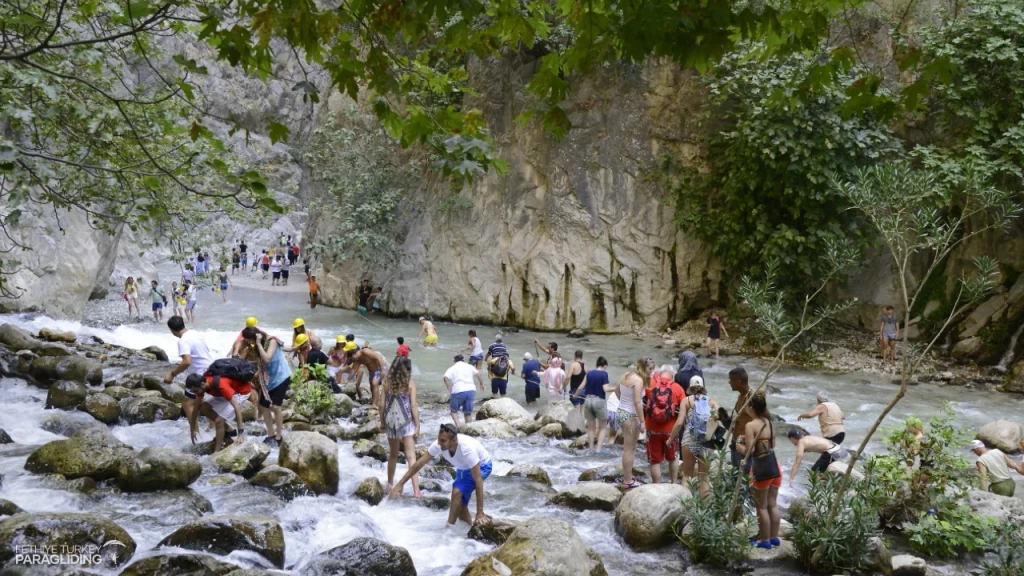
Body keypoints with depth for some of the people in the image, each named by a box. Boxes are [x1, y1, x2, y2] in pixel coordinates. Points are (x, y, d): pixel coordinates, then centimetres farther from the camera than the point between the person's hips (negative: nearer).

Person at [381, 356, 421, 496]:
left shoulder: (387, 382, -1)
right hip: (406, 422, -3)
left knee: (393, 455, 20)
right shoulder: (410, 383, -7)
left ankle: (390, 485, 33)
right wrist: (417, 426, -3)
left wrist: (382, 422, 14)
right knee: (411, 456, -3)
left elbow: (382, 404, 2)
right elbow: (413, 406, -8)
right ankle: (416, 490, -10)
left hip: (390, 422, 3)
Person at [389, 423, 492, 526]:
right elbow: (419, 464, -17)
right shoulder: (439, 445, -28)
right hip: (464, 467, 6)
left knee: (457, 492, -22)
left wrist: (480, 513, -38)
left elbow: (478, 481, -39)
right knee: (460, 503, 7)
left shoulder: (466, 449, -43)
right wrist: (399, 484, -17)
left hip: (481, 466, -6)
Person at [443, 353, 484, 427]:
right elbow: (477, 373, 1)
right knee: (468, 412, 14)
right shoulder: (469, 366, 18)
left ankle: (458, 426, -4)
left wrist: (449, 389, -3)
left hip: (458, 391, -2)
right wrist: (481, 384, 9)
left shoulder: (452, 368, 12)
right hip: (471, 390, 2)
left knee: (453, 410, 14)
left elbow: (446, 377, -6)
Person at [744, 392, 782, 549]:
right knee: (773, 504, 17)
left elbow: (750, 451, -18)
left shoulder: (750, 425, -15)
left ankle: (765, 540, 13)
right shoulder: (769, 422, 8)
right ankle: (774, 537, 25)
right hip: (775, 465, 7)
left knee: (762, 506, 5)